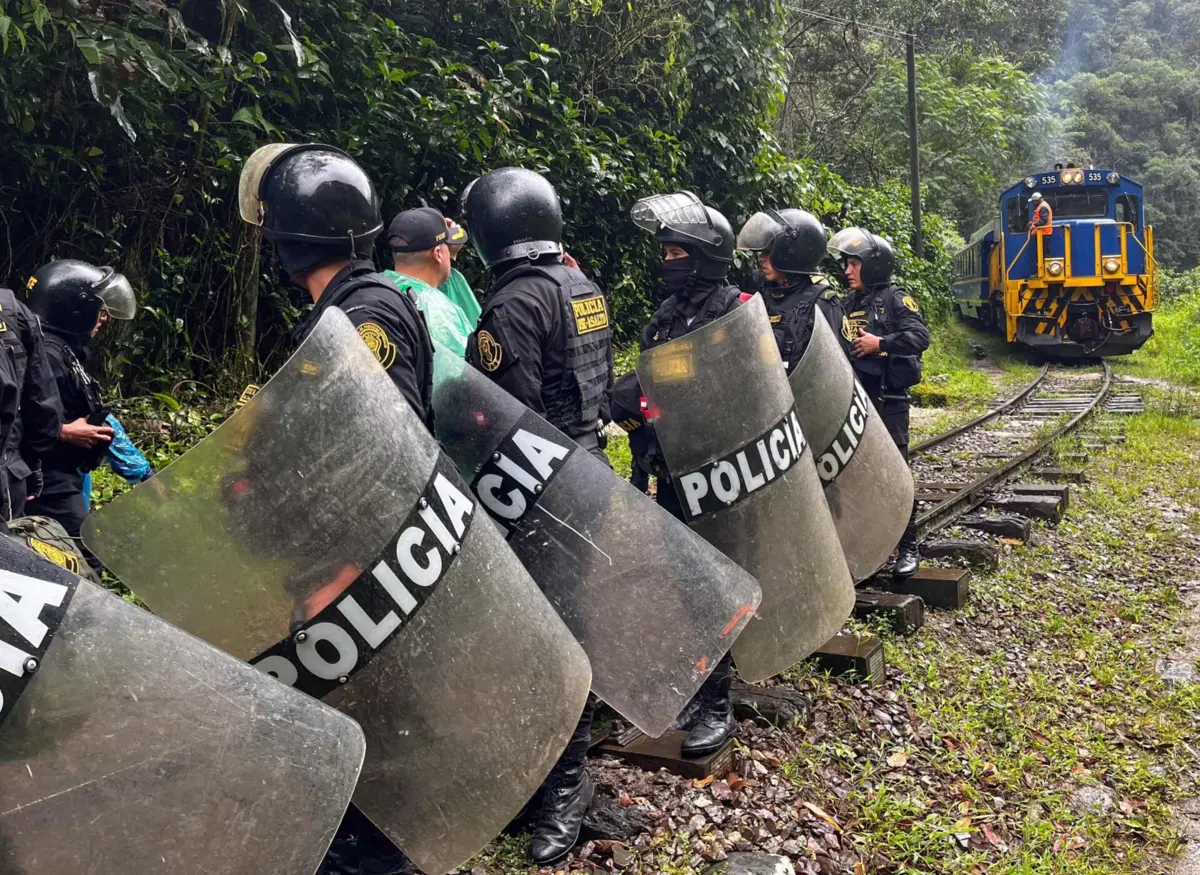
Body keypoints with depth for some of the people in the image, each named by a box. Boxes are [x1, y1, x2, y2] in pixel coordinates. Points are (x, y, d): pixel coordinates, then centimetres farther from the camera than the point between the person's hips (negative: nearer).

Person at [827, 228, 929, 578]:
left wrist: (880, 343, -22)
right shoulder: (850, 304, 17)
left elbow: (920, 336, -16)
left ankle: (908, 547, 2)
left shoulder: (895, 298, -3)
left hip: (888, 399, -7)